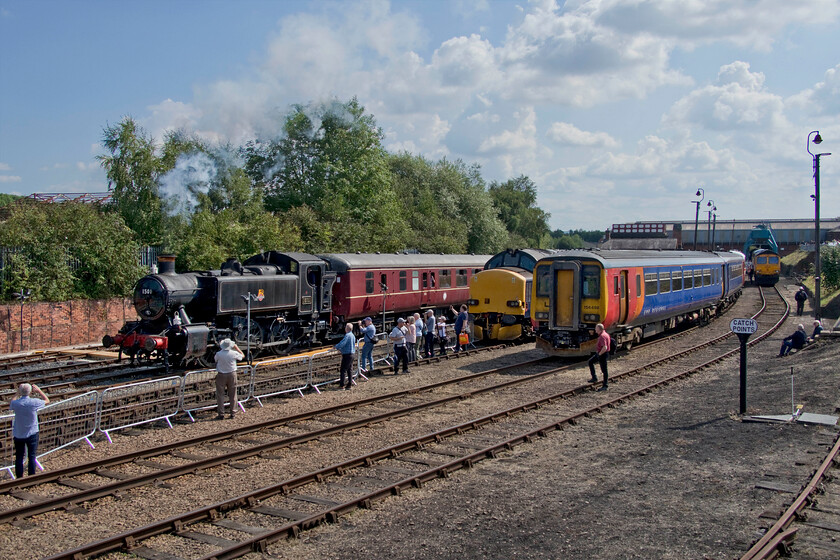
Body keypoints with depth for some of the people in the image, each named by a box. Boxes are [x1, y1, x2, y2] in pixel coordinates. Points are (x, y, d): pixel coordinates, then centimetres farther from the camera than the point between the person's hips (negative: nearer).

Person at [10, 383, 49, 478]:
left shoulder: (15, 403, -13)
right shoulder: (34, 402, -16)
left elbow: (11, 406, 14)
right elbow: (47, 401, 4)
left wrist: (17, 393, 14)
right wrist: (38, 390, 8)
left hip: (18, 435, 1)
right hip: (32, 434, -1)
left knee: (19, 457, 10)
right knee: (32, 456, 5)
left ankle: (19, 478, 14)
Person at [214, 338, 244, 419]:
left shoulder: (219, 354, -15)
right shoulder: (234, 353, -12)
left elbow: (215, 359, 10)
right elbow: (242, 356, 8)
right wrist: (236, 347, 14)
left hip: (221, 375, -1)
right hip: (232, 374, 1)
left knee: (220, 394, 6)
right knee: (232, 394, 11)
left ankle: (221, 413, 6)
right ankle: (233, 413, 16)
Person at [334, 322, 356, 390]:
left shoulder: (347, 335, -18)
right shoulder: (353, 335, 12)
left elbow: (342, 343, -25)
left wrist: (336, 347, -8)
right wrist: (340, 349, 19)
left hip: (347, 355, -9)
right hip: (352, 353, 9)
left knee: (342, 370, -3)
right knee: (349, 370, 12)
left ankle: (341, 384, -1)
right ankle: (350, 384, 14)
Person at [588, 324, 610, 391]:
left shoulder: (602, 336, -24)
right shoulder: (605, 334, 9)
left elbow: (605, 348, -35)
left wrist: (599, 353, -19)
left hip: (602, 355, -11)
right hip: (600, 353, 11)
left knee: (604, 370, -3)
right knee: (590, 361, 19)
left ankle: (605, 386, 5)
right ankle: (594, 378, 21)